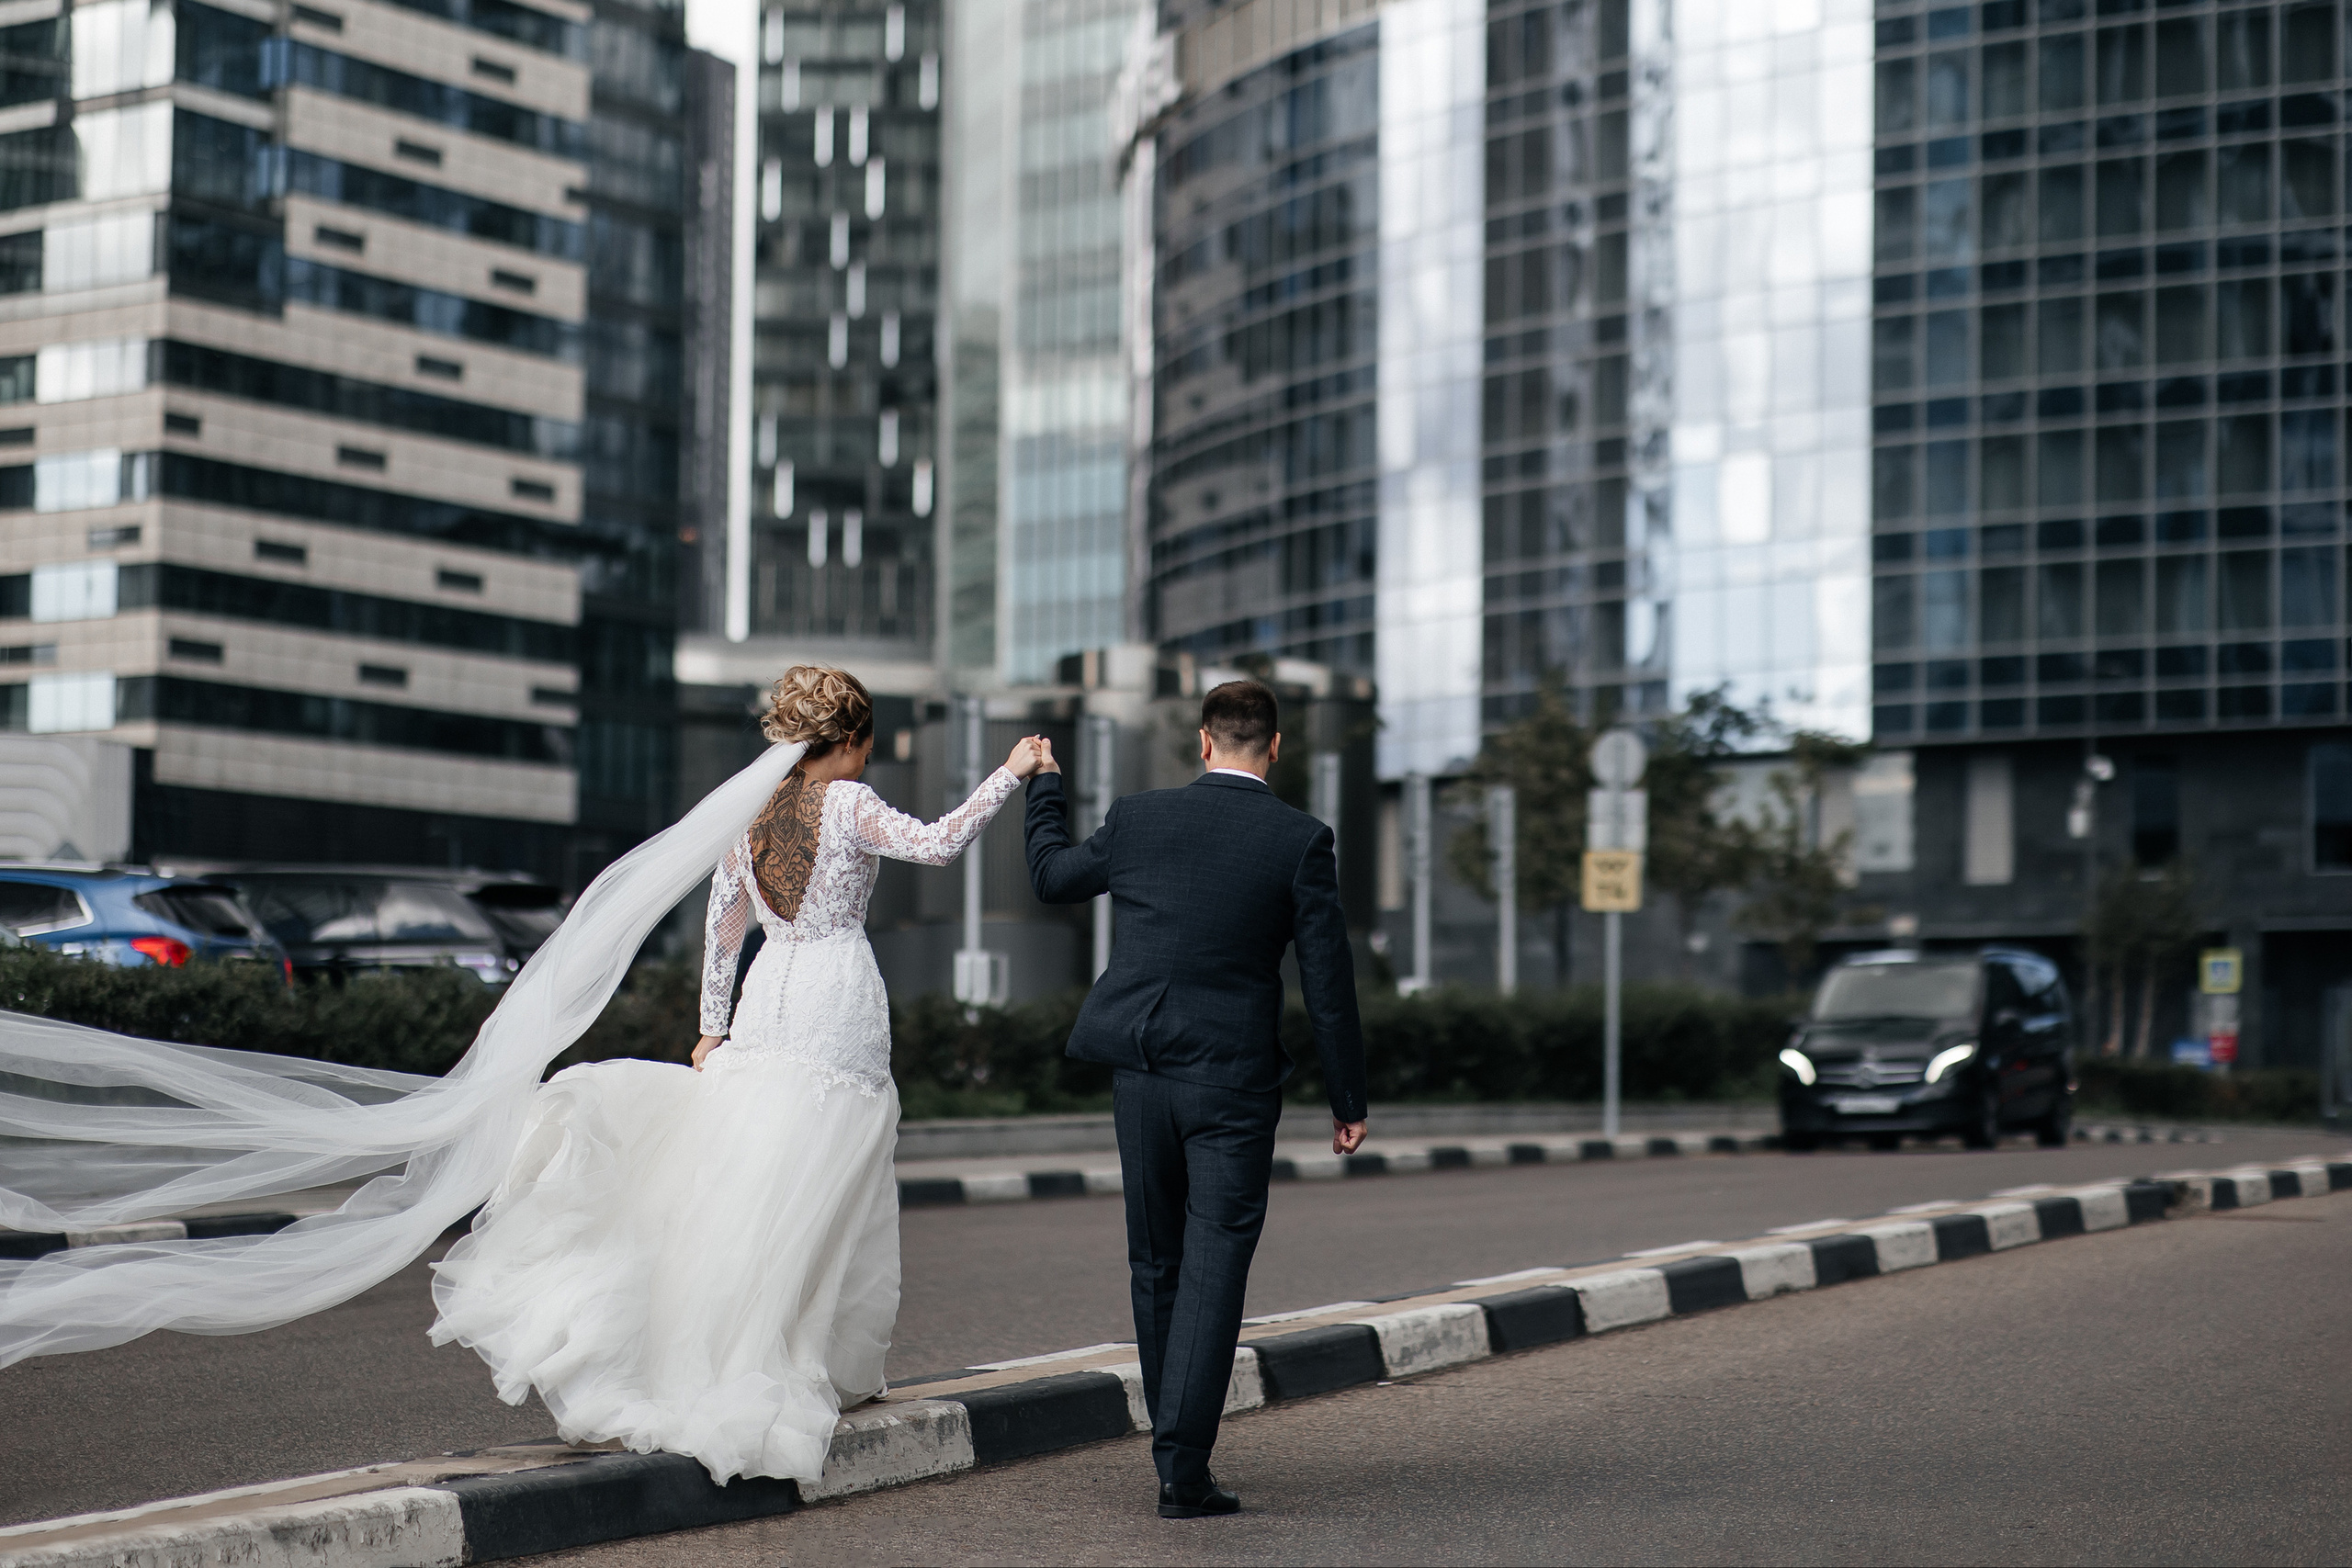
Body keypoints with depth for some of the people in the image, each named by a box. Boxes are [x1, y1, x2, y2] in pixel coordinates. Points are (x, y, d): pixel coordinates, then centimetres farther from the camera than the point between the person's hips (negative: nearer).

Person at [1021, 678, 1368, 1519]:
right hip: (1236, 1083, -3)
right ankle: (1183, 1470, -7)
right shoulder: (1300, 840, -6)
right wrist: (1348, 1099, 3)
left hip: (1141, 1071, 3)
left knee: (1157, 1264, 16)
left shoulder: (1137, 819, 0)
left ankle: (1175, 1440, 26)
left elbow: (1053, 875, 20)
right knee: (1213, 1270, -2)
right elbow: (1328, 979, -5)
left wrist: (1042, 784, 36)